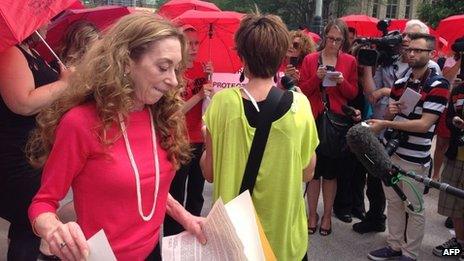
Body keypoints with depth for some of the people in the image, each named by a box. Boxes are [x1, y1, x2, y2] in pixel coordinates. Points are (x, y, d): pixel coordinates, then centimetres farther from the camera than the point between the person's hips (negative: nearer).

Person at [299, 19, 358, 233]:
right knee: (314, 169, 4)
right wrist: (316, 78, -15)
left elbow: (353, 93, 6)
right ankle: (312, 214, 19)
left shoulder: (350, 61, 5)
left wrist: (342, 81, -13)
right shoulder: (310, 59, 3)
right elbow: (302, 90, 1)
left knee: (331, 171, 8)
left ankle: (327, 215, 22)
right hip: (314, 119, 0)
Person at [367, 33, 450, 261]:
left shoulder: (438, 85, -11)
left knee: (414, 209, 8)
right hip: (391, 152, 6)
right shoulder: (400, 82, 9)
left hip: (415, 158, -6)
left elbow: (424, 124, -20)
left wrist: (385, 124, -21)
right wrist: (390, 112, -8)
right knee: (393, 203, 16)